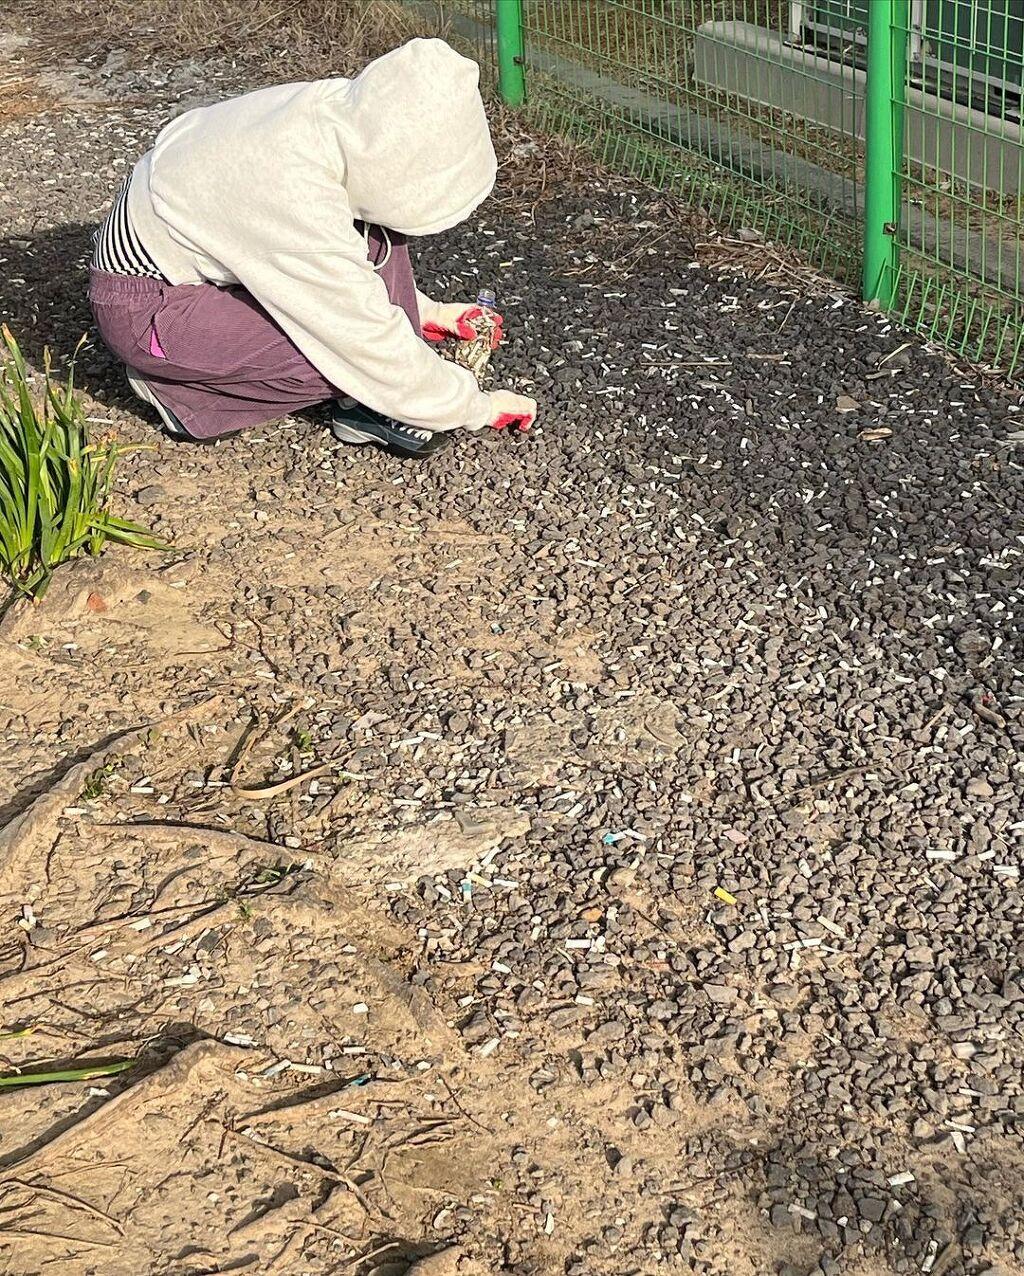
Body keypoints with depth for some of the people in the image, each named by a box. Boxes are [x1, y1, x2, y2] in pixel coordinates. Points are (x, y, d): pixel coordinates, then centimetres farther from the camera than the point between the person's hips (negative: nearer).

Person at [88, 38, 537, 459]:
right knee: (351, 352, -25)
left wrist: (423, 310, 15)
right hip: (148, 309, -9)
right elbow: (370, 339, -27)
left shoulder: (340, 106, -13)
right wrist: (477, 407, -16)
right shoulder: (297, 199, -37)